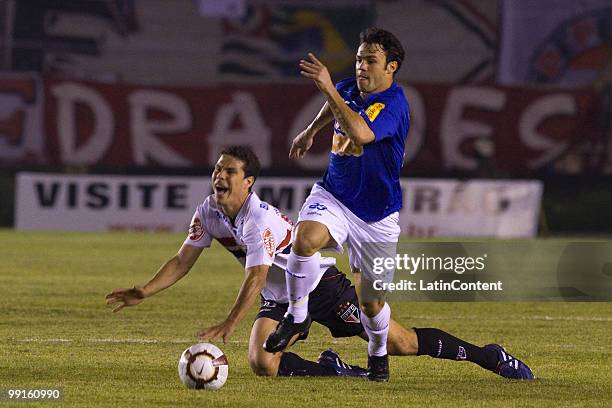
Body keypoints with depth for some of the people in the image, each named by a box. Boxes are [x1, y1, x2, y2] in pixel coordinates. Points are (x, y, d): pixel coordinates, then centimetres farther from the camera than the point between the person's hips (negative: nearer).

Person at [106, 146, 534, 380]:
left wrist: (230, 323, -44)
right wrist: (142, 293, -9)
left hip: (322, 284, -7)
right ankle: (332, 369, 1)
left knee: (398, 342, -8)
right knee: (262, 363, -21)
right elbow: (182, 262, 3)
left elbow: (257, 277, -34)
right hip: (280, 299, 7)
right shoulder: (208, 213, -5)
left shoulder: (260, 217, -28)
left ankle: (487, 356, 6)